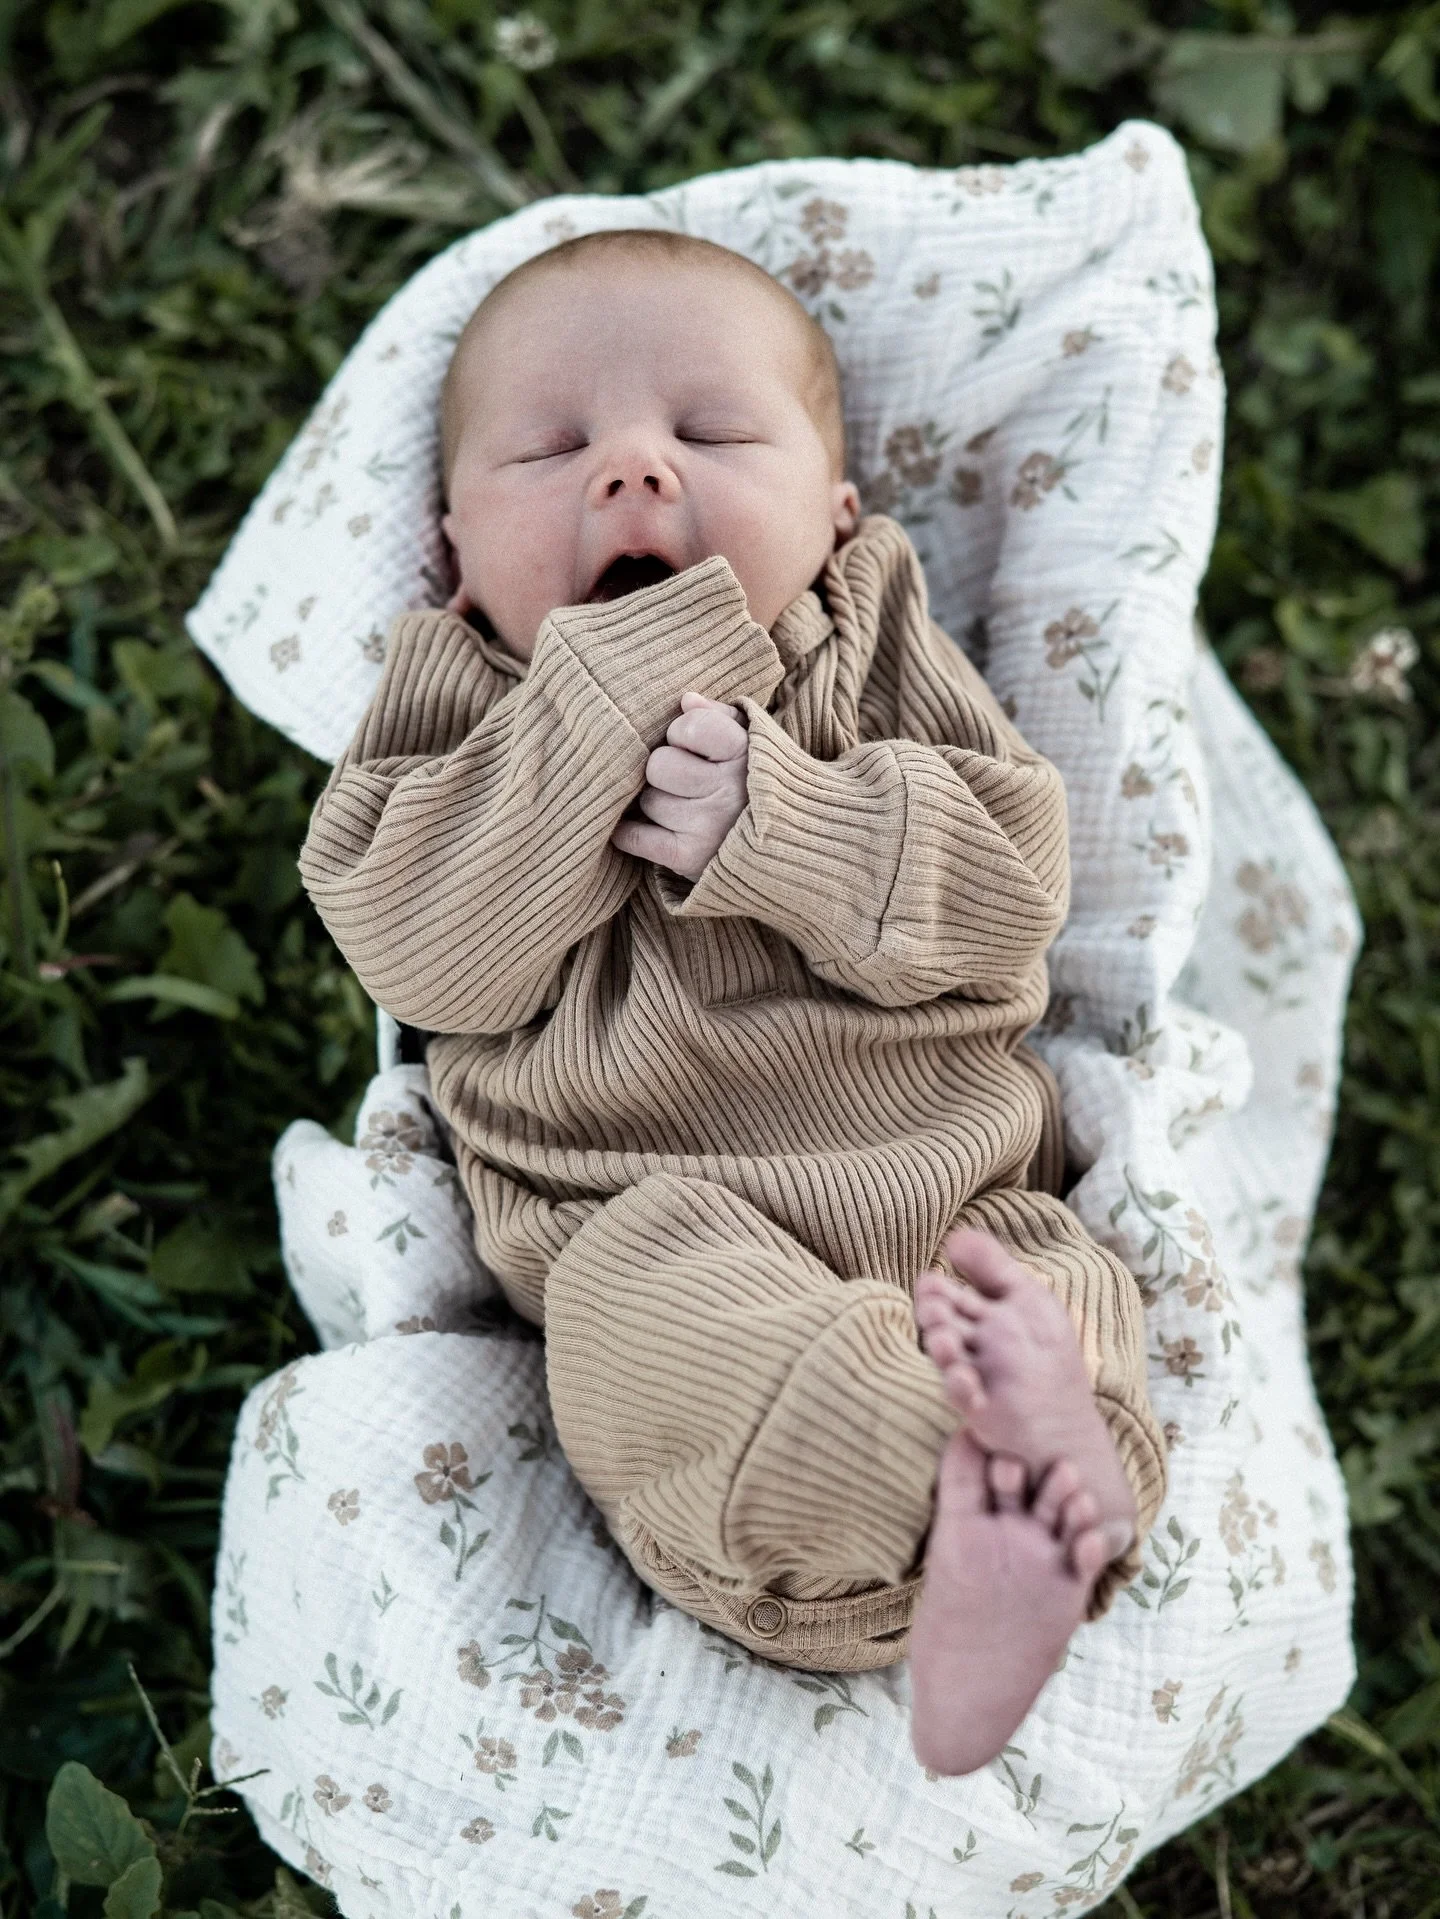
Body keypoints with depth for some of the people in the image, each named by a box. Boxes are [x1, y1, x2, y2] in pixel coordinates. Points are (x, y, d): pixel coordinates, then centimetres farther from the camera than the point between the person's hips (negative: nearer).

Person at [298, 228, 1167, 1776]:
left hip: (956, 1203, 3)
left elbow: (1012, 885, 0)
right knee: (637, 1300, -34)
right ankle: (959, 1446, -43)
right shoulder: (454, 692, 9)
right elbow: (428, 962, -9)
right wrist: (607, 694, -13)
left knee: (1072, 1280, -24)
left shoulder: (880, 644, 12)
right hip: (656, 1225, -3)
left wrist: (780, 825, -15)